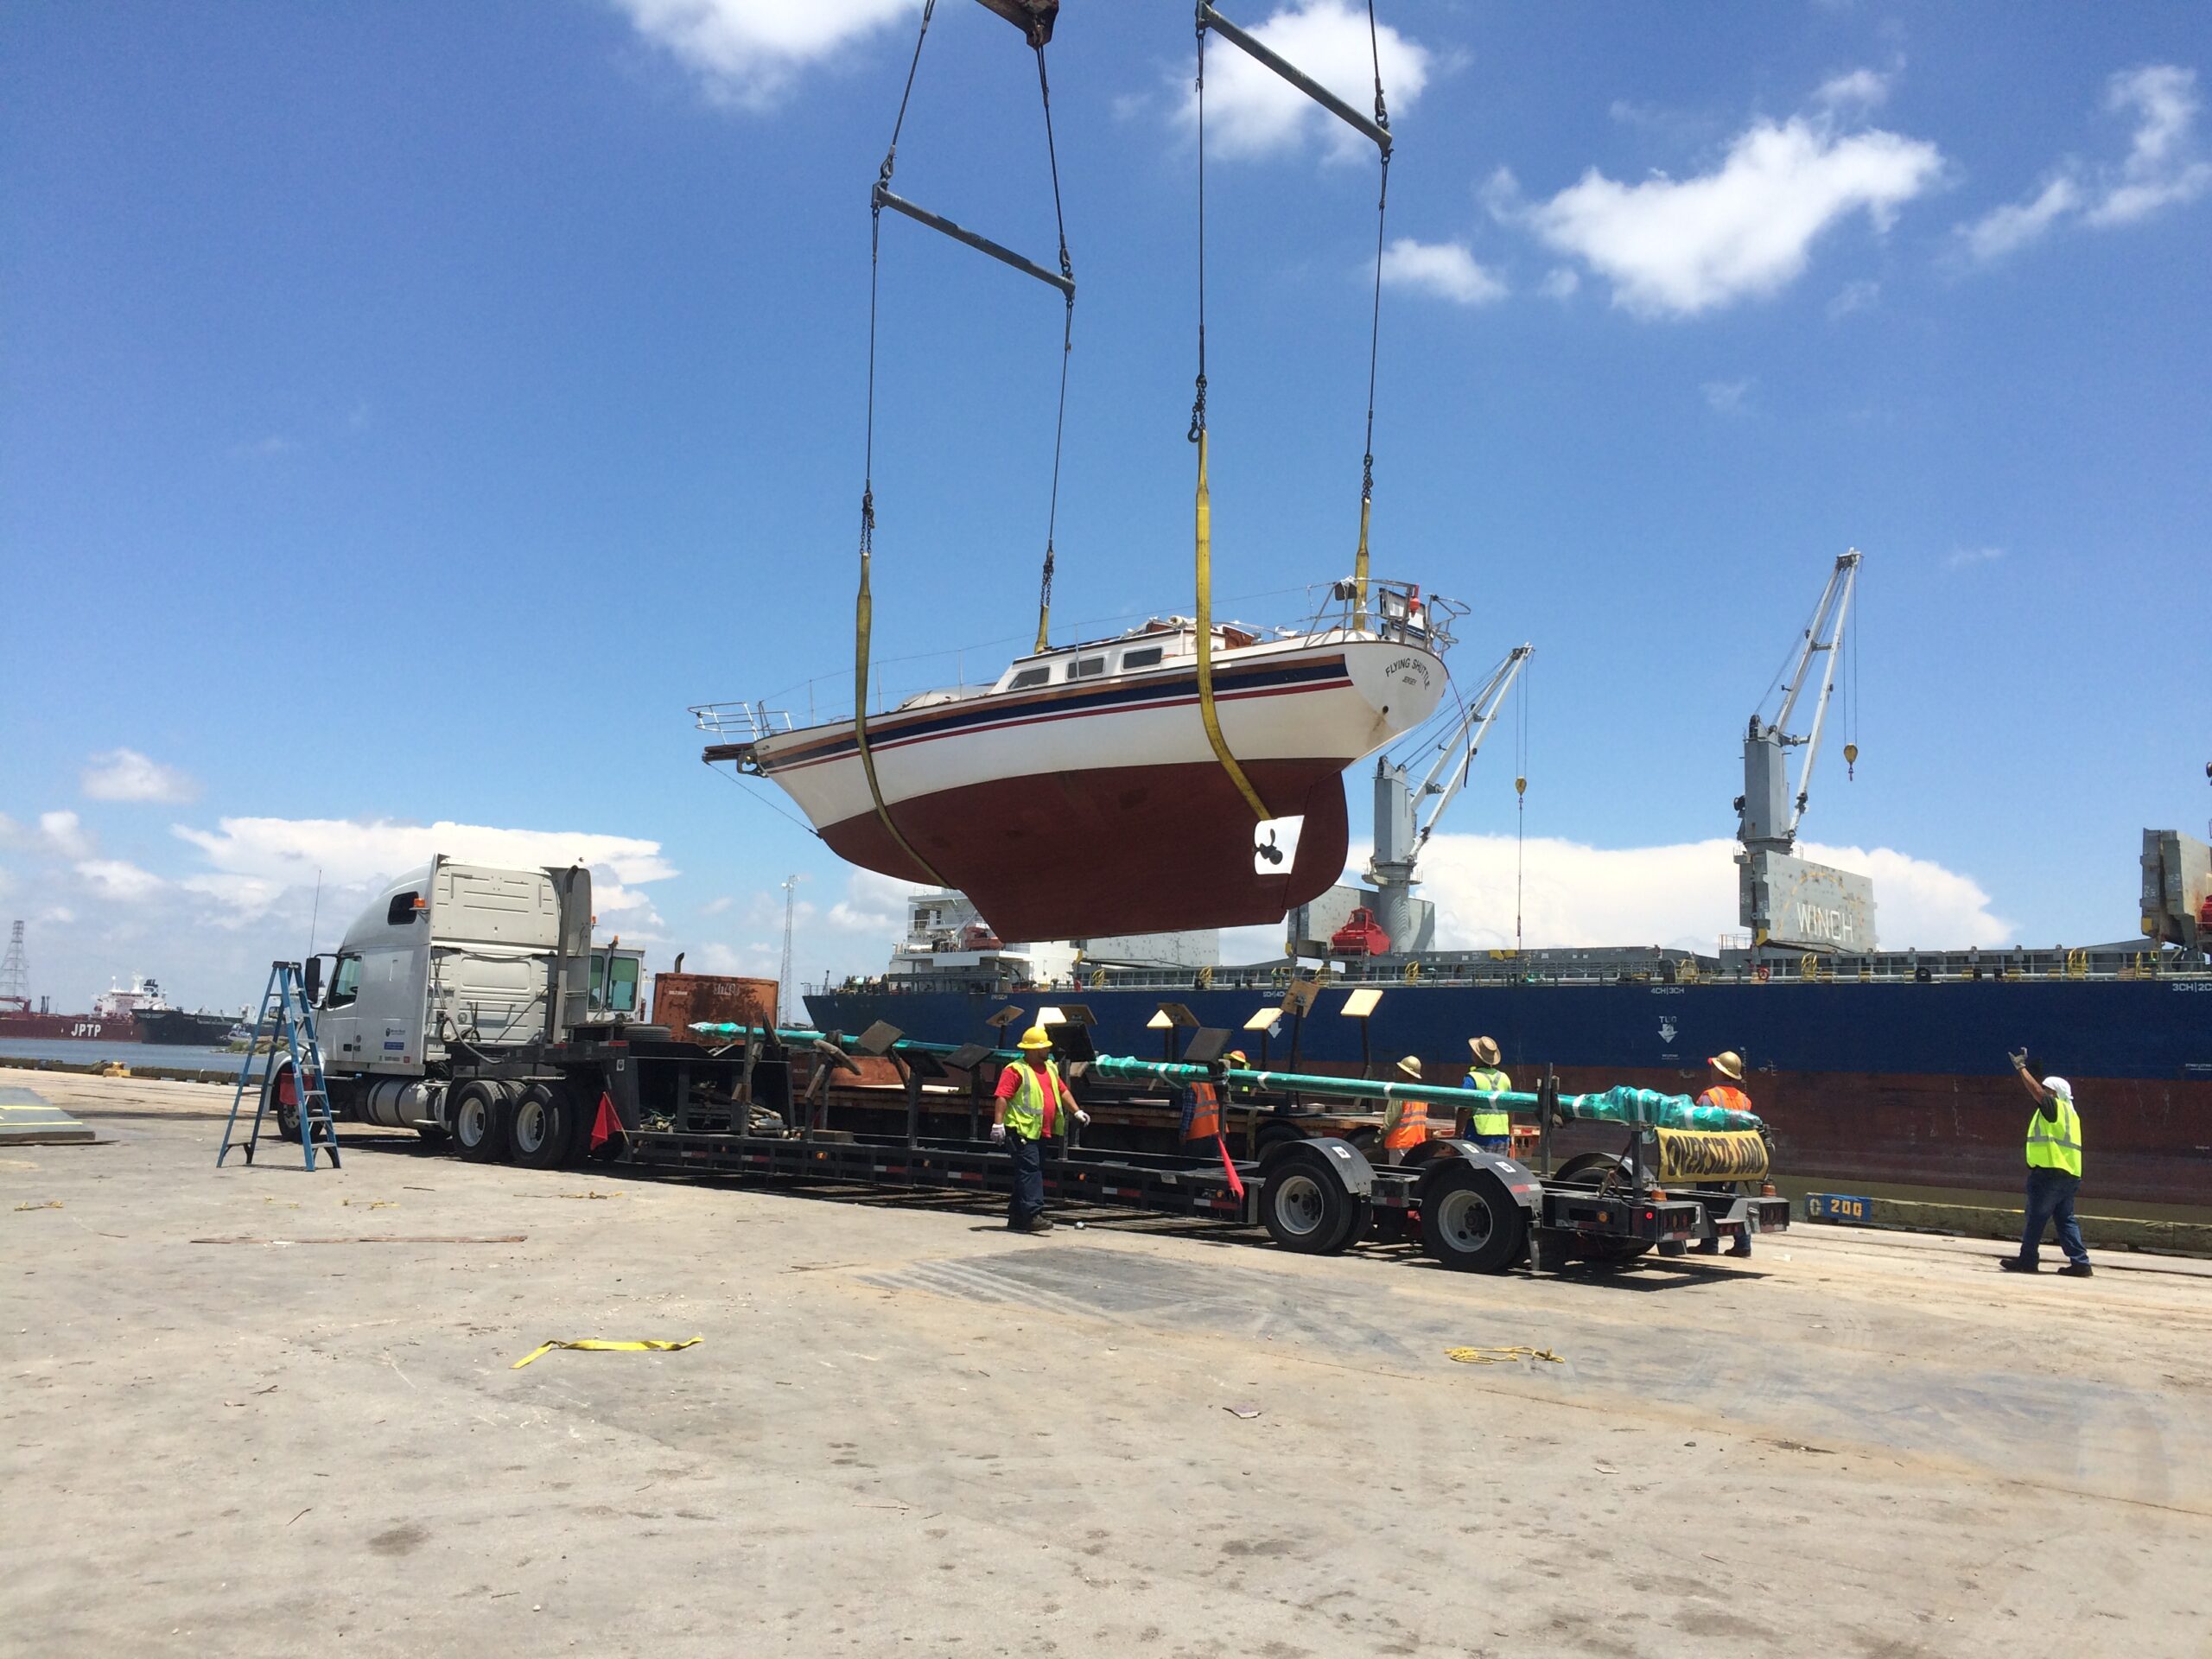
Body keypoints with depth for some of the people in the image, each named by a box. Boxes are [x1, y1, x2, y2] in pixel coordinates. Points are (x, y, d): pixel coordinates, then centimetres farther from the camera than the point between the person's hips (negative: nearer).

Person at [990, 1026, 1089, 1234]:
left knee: (1032, 1172, 11)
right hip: (1022, 1131, -9)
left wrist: (1077, 1111, 17)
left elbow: (1062, 1091, 25)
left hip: (1042, 1132, 9)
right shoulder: (1016, 1070, -9)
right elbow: (1002, 1097, -15)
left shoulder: (1050, 1068, 18)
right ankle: (1033, 1214, -18)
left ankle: (1016, 1216, 18)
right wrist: (998, 1124, -22)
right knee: (1029, 1170, -14)